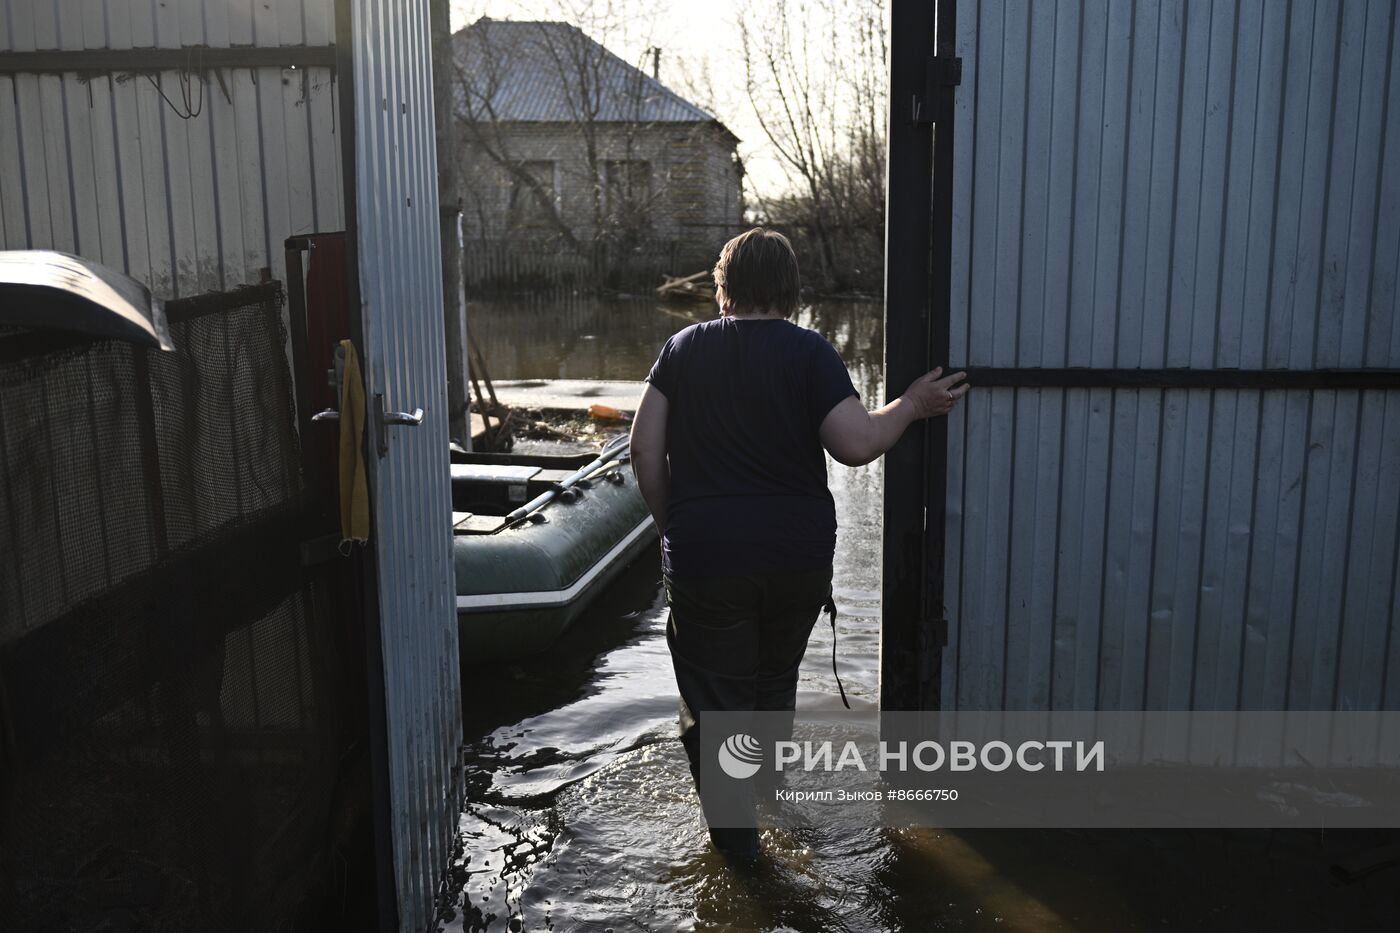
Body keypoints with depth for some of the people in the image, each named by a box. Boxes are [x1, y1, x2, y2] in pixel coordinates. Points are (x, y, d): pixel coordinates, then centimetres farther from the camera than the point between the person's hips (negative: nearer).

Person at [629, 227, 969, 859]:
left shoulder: (683, 349, -1)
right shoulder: (810, 352, -7)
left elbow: (645, 448, -3)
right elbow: (856, 445, -16)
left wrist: (671, 523, 8)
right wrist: (913, 405, 0)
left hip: (705, 554, -1)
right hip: (798, 556, 2)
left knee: (714, 694, 12)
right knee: (776, 676, 26)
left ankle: (733, 829, 19)